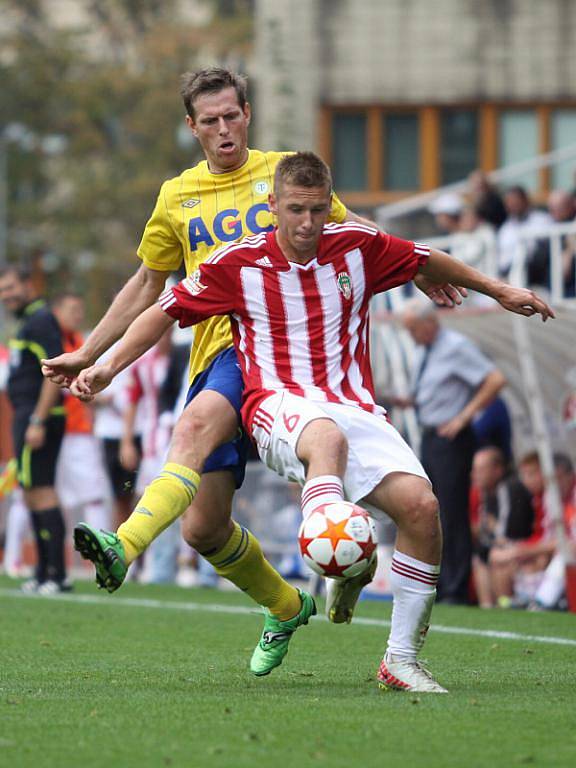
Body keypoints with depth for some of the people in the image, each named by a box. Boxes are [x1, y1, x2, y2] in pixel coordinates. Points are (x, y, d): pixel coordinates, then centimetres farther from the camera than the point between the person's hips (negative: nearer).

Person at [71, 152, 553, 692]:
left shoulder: (358, 247, 8)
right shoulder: (237, 264, 2)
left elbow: (427, 262, 25)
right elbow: (167, 310, 12)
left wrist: (499, 292, 35)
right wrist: (108, 368, 5)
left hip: (355, 408, 4)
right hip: (279, 405, -3)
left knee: (420, 504, -20)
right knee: (328, 436, -42)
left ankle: (401, 661, -9)